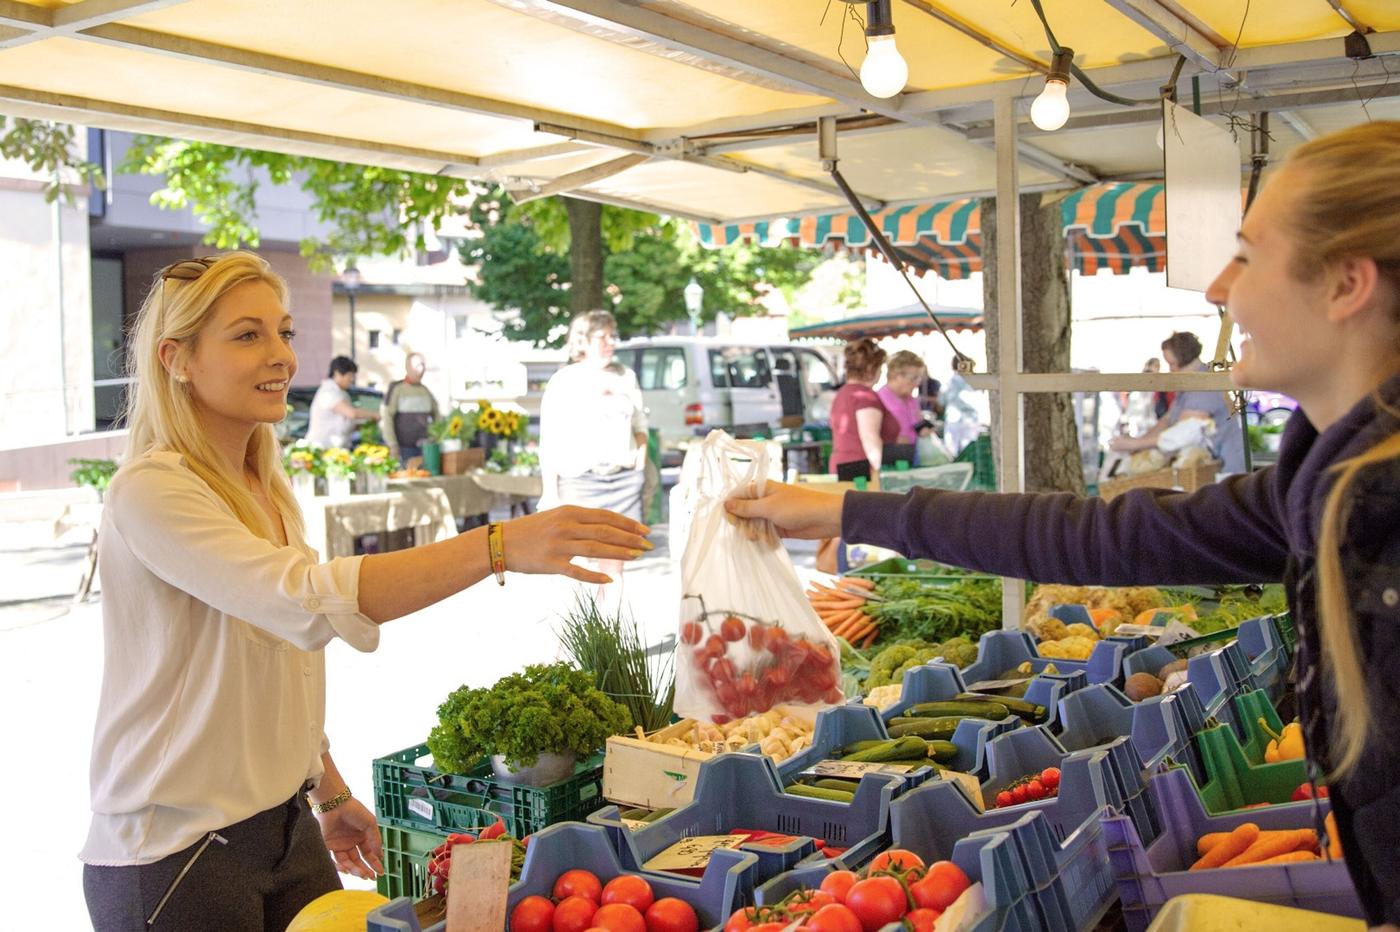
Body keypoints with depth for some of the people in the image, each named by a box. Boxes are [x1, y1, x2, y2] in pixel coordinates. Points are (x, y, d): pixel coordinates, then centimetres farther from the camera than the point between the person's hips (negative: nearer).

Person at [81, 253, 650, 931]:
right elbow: (304, 600, -34)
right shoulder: (152, 491, -18)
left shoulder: (266, 491, 8)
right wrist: (498, 546, -41)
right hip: (173, 851, -7)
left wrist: (329, 793, 16)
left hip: (287, 826, 7)